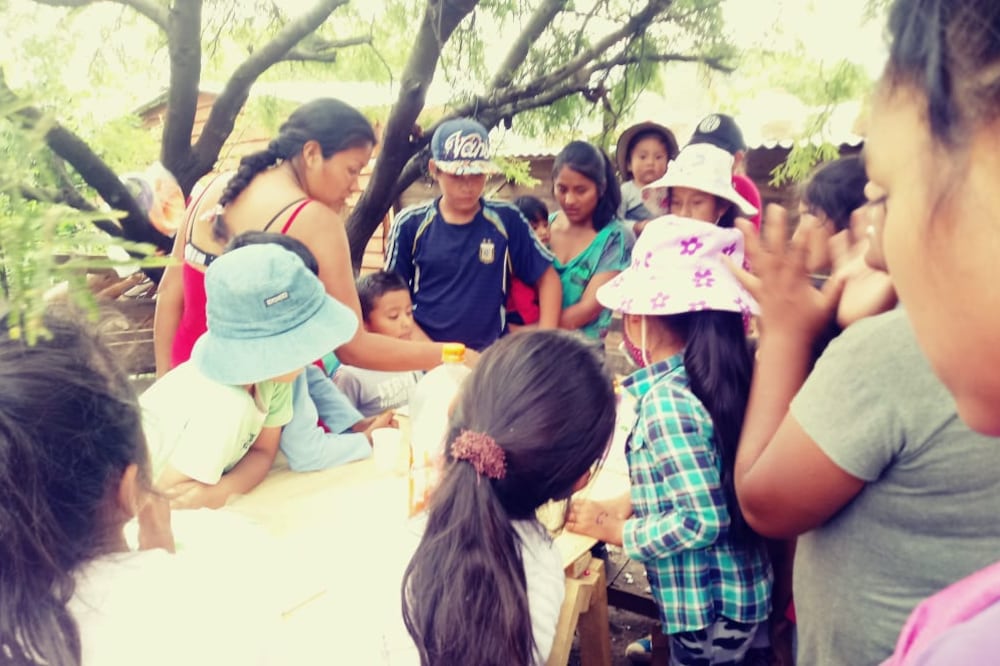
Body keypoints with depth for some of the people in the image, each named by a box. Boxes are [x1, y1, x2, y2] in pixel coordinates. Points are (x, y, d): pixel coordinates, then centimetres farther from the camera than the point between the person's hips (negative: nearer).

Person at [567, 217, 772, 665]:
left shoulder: (666, 400, -24)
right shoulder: (714, 378, -1)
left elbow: (702, 520, -24)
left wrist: (613, 529, -15)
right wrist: (633, 504, 3)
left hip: (707, 608, -8)